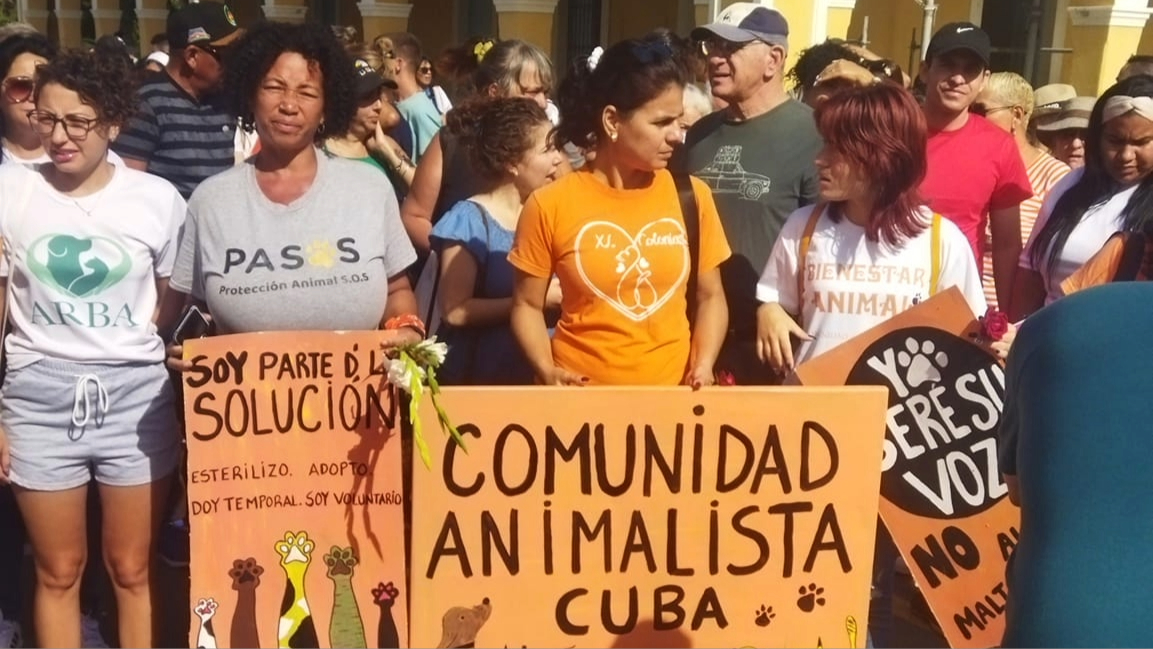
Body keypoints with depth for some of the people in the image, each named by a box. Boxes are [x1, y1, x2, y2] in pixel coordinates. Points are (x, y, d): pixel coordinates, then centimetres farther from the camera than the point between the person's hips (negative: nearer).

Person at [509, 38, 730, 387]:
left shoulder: (692, 196, -2)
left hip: (672, 394, 2)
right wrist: (546, 371, -16)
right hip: (581, 395, -2)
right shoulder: (550, 205, -9)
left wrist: (703, 366, -9)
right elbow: (527, 305, -1)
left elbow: (710, 296, 6)